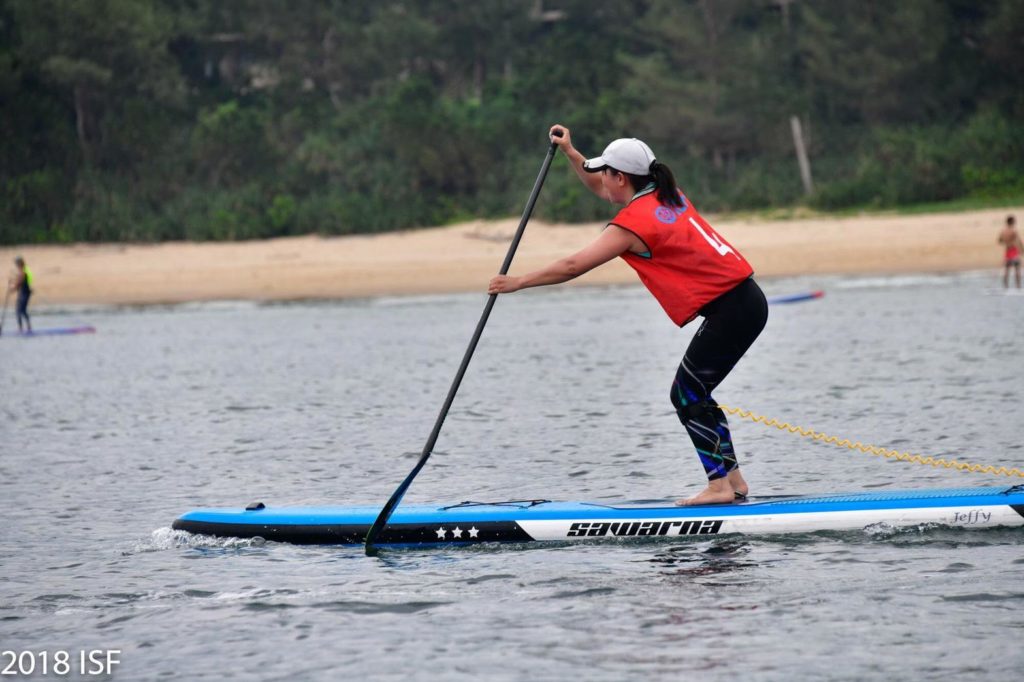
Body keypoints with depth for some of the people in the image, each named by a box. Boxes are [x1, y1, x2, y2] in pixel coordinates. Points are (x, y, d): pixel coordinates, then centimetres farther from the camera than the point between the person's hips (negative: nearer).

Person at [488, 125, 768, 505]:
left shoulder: (634, 222, -13)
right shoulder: (665, 197, 14)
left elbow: (574, 266, -12)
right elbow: (598, 189, 32)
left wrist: (518, 282, -4)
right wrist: (569, 153, 23)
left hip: (730, 309, -9)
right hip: (746, 300, 9)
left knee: (686, 395, -5)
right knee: (693, 395, 14)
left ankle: (719, 484, -8)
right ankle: (733, 480, 15)